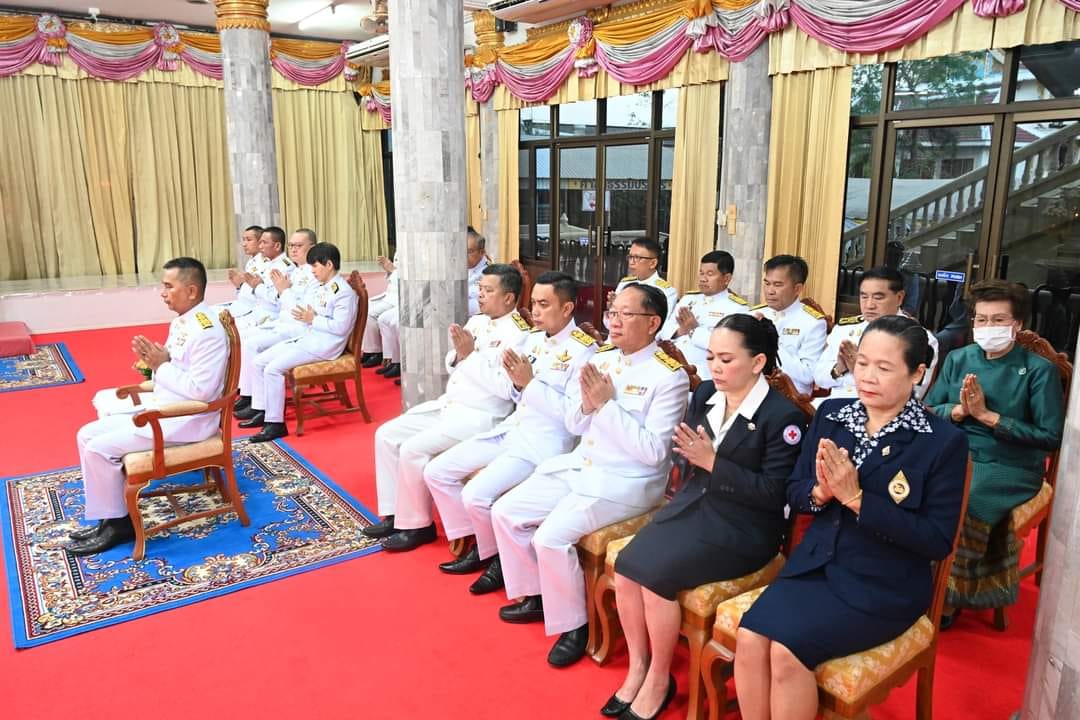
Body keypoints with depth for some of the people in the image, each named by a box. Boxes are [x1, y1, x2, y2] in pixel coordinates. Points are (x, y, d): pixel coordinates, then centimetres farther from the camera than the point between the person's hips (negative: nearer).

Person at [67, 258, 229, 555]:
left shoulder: (206, 331, -22)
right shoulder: (181, 321, 9)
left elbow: (201, 390, -27)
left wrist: (161, 366, -17)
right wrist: (154, 360, -4)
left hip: (186, 420, -10)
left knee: (99, 449, -15)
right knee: (87, 435, 7)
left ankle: (117, 523, 4)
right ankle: (110, 517, 12)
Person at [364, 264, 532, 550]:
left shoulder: (518, 335, -13)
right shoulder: (476, 321, 12)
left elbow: (505, 389, -23)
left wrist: (470, 355, -19)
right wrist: (458, 352, -7)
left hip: (480, 417, -9)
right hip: (448, 404, 9)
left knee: (413, 449, -22)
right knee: (386, 435, 2)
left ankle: (416, 525, -2)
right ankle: (394, 514, 10)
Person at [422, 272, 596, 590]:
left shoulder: (583, 350, -13)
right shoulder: (534, 338, 11)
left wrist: (530, 382, -20)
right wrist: (514, 378, -7)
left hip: (546, 442, -8)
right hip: (512, 429, 9)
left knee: (476, 494, -25)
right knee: (436, 472, 3)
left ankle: (499, 557, 5)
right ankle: (479, 544, 15)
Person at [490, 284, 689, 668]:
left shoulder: (670, 376, -13)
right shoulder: (601, 358, 6)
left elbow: (653, 451, -19)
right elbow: (574, 426, 11)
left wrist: (608, 404, -21)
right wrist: (587, 403, -11)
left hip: (626, 482, -7)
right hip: (579, 465, 8)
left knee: (551, 536, -24)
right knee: (505, 511, 0)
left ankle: (573, 626, 1)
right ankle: (536, 595, 21)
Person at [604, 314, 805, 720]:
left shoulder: (783, 416, -14)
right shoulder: (704, 395, 5)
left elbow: (774, 493, -17)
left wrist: (713, 463, -21)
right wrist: (690, 455, -13)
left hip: (742, 527, -6)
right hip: (694, 505, 6)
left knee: (656, 575, -22)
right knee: (626, 567, -13)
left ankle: (659, 679, 2)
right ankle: (638, 667, 8)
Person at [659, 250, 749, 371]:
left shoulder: (738, 307, -1)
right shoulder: (688, 298, 17)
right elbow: (665, 330, 12)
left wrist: (694, 330, -10)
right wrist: (680, 331, -8)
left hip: (705, 370, -5)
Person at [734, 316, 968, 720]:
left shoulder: (944, 441, -9)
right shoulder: (830, 414, 4)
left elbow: (938, 542, -13)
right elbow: (794, 493, 8)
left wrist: (856, 499, -21)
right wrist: (820, 492, -16)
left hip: (884, 586, -4)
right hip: (815, 562, 4)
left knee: (786, 649, -23)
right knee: (749, 638, -19)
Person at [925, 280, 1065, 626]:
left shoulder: (1039, 370, -5)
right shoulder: (957, 359, 8)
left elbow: (1051, 437, -9)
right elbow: (926, 412, 8)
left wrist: (988, 416, -14)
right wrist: (958, 410, -13)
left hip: (1009, 467, -4)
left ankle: (945, 598, -8)